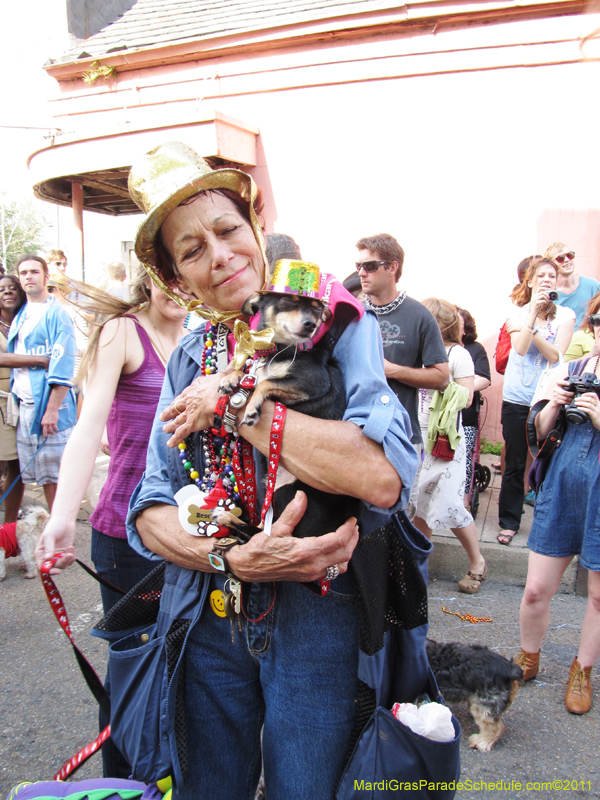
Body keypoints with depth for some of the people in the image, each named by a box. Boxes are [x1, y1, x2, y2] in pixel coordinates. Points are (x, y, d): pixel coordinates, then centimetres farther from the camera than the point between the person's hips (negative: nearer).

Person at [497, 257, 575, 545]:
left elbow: (555, 355, -11)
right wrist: (534, 311, -17)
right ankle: (509, 521, 19)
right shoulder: (518, 313, 4)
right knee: (515, 464, 6)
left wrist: (532, 326, -17)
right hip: (516, 399, 0)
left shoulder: (565, 315, 1)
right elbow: (521, 347, -13)